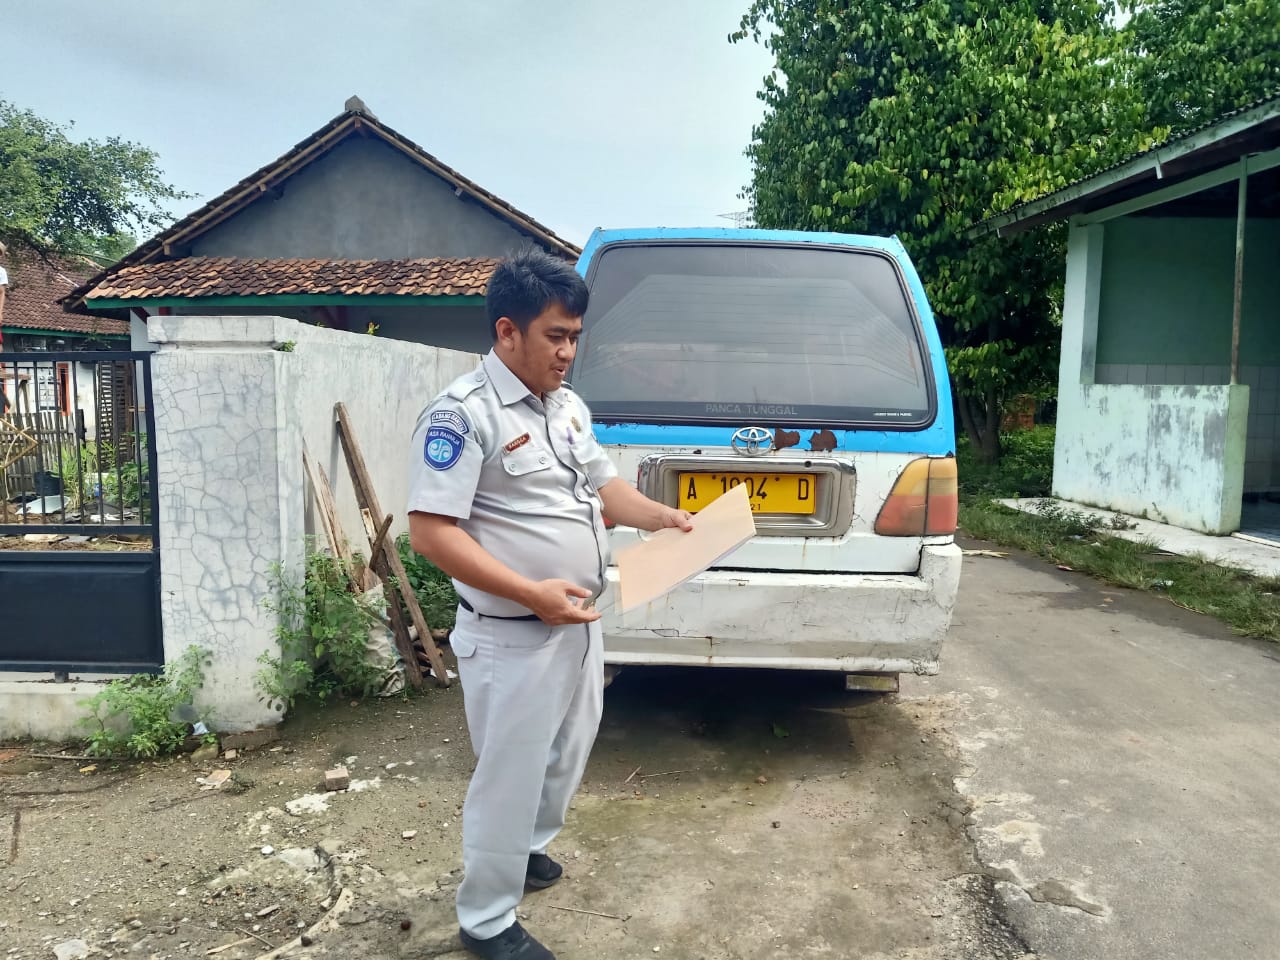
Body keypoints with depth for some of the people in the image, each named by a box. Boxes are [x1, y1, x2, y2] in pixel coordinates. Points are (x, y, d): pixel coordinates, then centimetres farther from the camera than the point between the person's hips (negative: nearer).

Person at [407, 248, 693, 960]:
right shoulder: (464, 413, -19)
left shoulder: (569, 406, 8)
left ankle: (524, 851, 49)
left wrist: (666, 518, 0)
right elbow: (432, 532, -23)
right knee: (511, 776, 6)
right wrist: (532, 594, -26)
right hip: (513, 640, -8)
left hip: (580, 627, 9)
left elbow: (603, 486, 18)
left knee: (567, 757, 24)